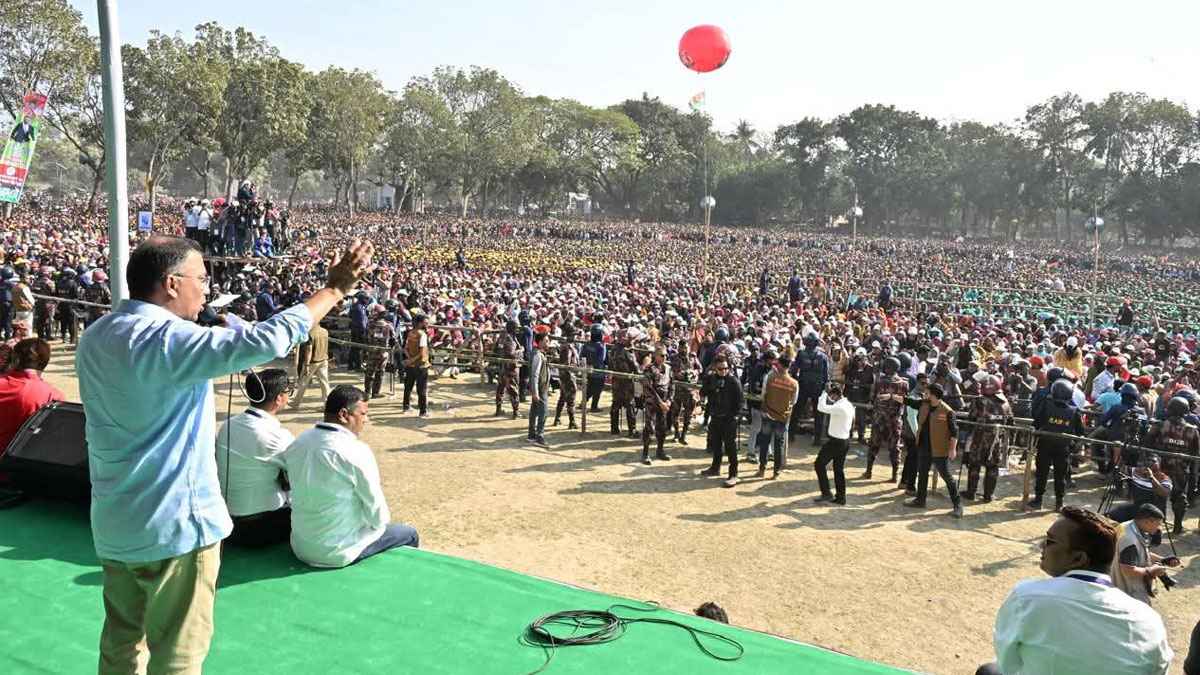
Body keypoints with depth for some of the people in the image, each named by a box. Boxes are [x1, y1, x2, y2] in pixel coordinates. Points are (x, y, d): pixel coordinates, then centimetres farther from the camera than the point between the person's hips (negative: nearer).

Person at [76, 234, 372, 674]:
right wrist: (334, 289, -22)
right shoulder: (166, 340, -24)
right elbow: (264, 341, -31)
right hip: (172, 522, -9)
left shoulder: (96, 337, 5)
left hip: (115, 522, 9)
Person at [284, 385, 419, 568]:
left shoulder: (296, 443, -2)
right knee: (408, 534, 14)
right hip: (338, 552, -7)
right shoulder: (356, 451, -23)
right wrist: (381, 523, 7)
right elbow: (376, 510, -16)